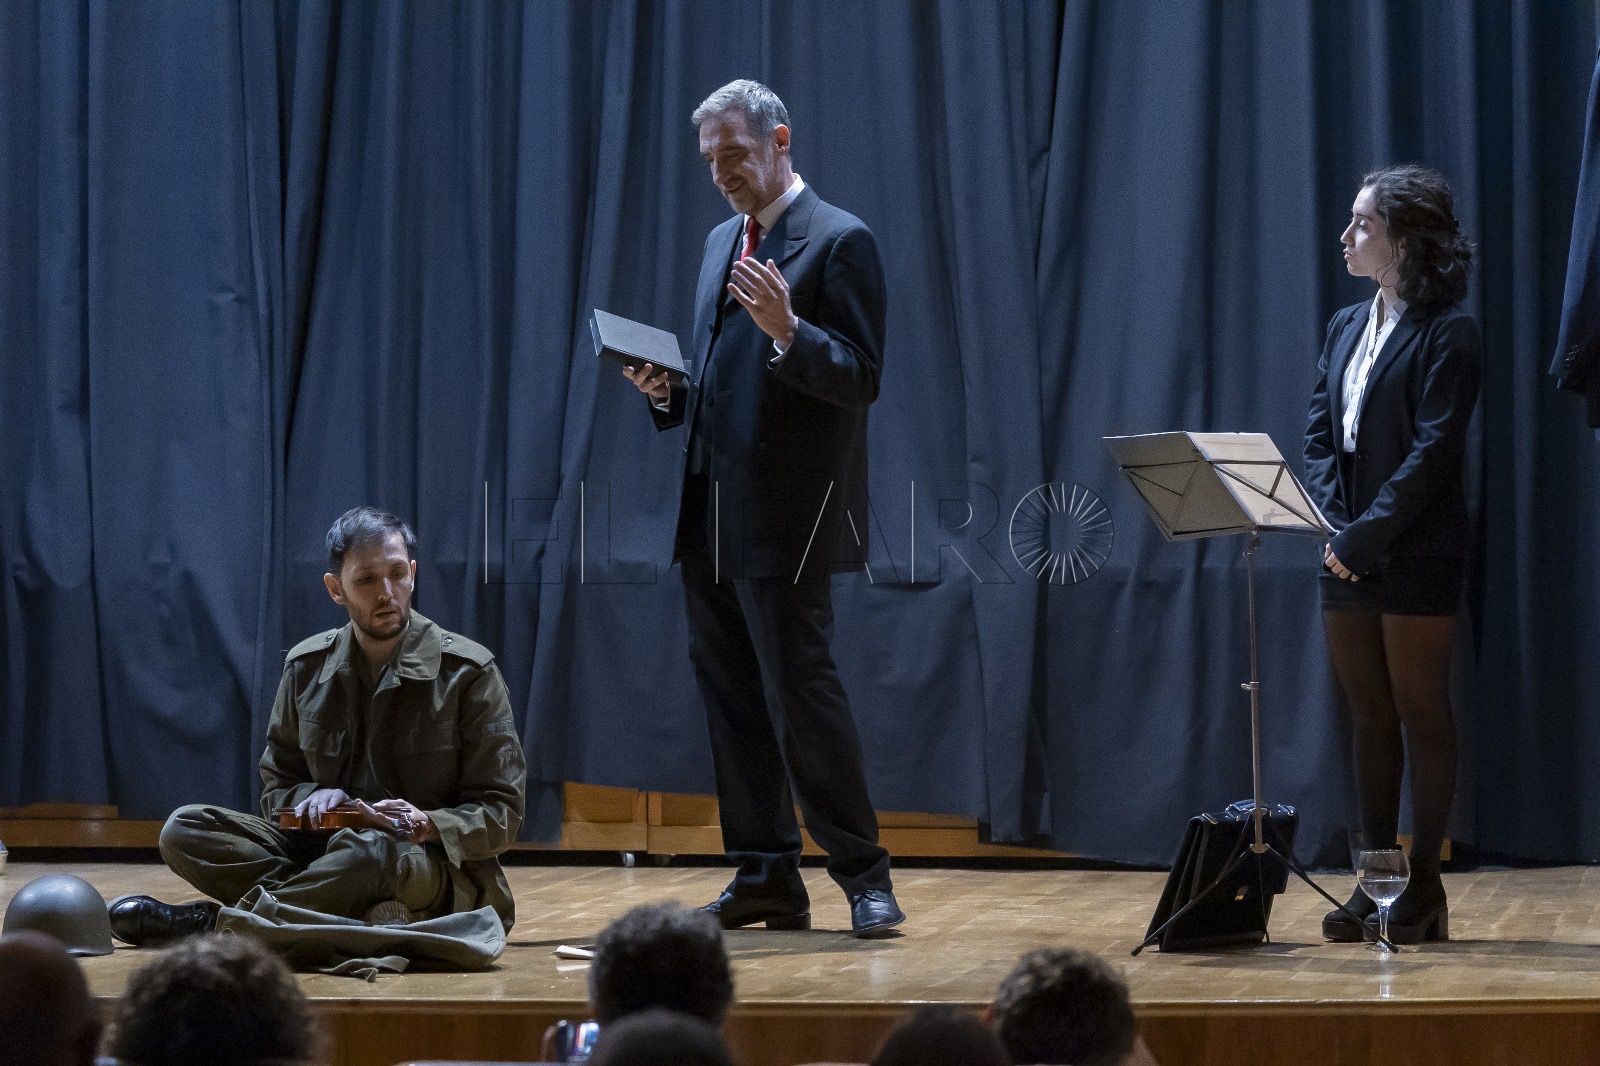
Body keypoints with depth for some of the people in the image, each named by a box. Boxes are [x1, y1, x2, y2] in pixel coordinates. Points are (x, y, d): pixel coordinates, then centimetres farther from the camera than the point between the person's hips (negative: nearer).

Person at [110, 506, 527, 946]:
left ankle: (210, 922, -22)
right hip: (325, 851, 5)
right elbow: (278, 786, 15)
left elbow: (501, 813, -3)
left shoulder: (468, 671, -4)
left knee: (369, 849, -41)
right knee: (185, 829, -15)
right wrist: (314, 799, -10)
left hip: (441, 869, -5)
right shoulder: (307, 667, 8)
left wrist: (429, 827, -24)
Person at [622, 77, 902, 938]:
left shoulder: (839, 242, -7)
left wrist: (788, 330, -30)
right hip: (710, 513, 8)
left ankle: (864, 877, -1)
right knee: (730, 699, 9)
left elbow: (861, 378, -14)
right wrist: (666, 390, 4)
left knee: (800, 692, -8)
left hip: (784, 514, -8)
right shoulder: (722, 242, 18)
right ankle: (765, 878, 15)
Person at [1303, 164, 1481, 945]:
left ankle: (1424, 889, 4)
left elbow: (1432, 454, -16)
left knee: (1422, 716, -1)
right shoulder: (1346, 327, 13)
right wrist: (1333, 523, -5)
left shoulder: (1446, 335, -9)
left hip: (1415, 558, -7)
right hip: (1347, 557, 7)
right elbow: (1317, 437, 11)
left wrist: (1364, 536, -18)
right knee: (1368, 720, 10)